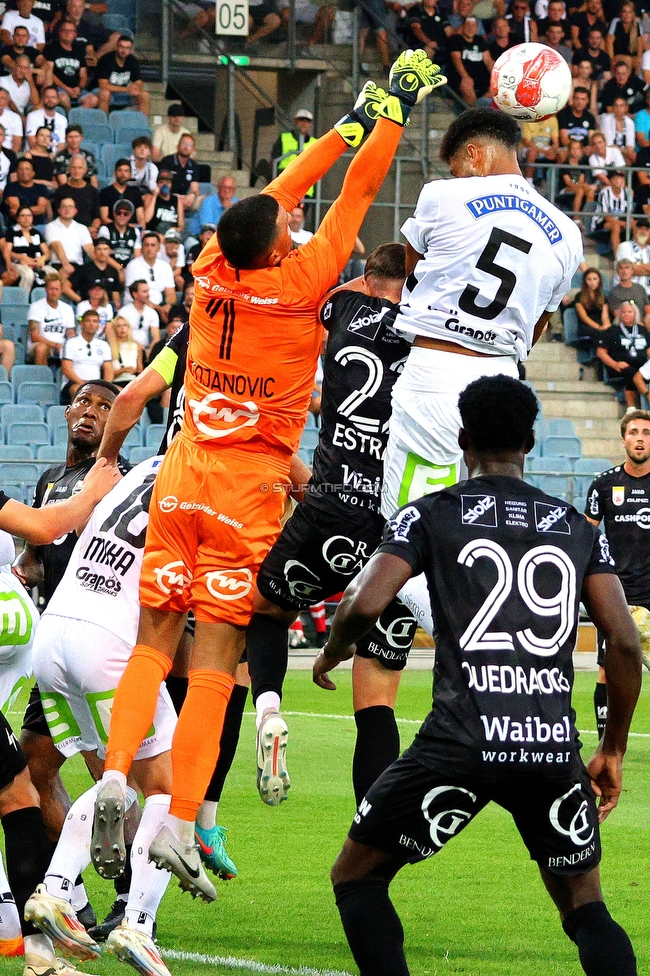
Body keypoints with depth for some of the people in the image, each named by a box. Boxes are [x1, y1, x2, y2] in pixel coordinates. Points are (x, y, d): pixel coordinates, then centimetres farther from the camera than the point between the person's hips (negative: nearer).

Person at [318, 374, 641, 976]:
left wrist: (333, 651, 15)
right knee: (584, 907, 18)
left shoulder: (430, 516, 5)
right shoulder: (577, 530, 14)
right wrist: (613, 751, 18)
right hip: (555, 745, 3)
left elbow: (364, 605, -8)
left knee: (357, 878, 15)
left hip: (461, 743, -3)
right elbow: (624, 643, 7)